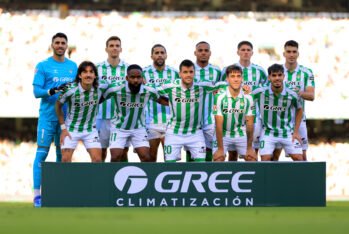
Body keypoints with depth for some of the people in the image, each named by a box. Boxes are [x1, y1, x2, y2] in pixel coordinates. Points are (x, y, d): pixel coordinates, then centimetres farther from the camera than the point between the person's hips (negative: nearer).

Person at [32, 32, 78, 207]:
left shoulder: (73, 66, 12)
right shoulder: (43, 66, -1)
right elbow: (37, 91, -7)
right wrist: (52, 91, -23)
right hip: (47, 116, -4)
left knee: (62, 154, 6)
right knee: (42, 153, -7)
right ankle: (37, 194, -7)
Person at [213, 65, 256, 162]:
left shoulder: (247, 98, -14)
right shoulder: (220, 97, -21)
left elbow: (249, 124, -11)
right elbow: (219, 124, -20)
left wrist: (249, 148, -12)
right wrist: (220, 149, -20)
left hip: (241, 134, 2)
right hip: (223, 134, -2)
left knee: (253, 159, -5)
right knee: (218, 159, -15)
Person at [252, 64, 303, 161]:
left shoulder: (291, 95, -12)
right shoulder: (260, 92, -16)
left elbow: (299, 110, 6)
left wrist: (296, 131, 3)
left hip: (287, 132, 1)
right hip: (268, 132, -1)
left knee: (299, 158, -4)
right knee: (265, 159, -9)